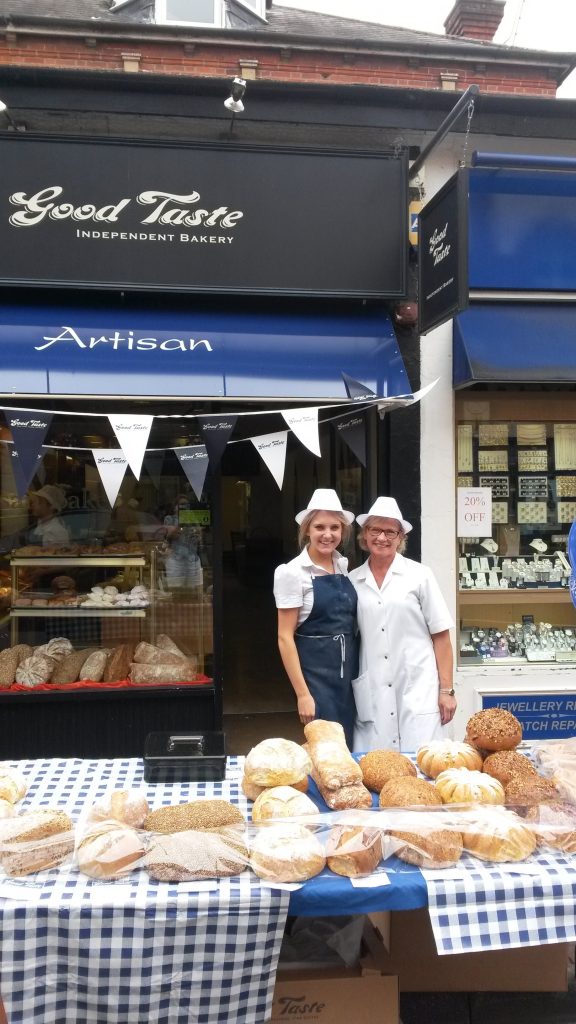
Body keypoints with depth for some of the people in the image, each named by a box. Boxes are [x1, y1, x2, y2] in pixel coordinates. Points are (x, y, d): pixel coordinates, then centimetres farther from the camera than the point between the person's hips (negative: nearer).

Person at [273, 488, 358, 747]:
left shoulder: (344, 566, 6)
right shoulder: (293, 572, -10)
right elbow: (285, 637, -11)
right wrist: (303, 694, -15)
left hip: (350, 673, 6)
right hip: (316, 675, -5)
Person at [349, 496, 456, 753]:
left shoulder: (419, 575, 1)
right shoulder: (353, 581, 7)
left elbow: (441, 636, 1)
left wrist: (446, 690, -2)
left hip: (417, 691, -2)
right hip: (371, 694, 2)